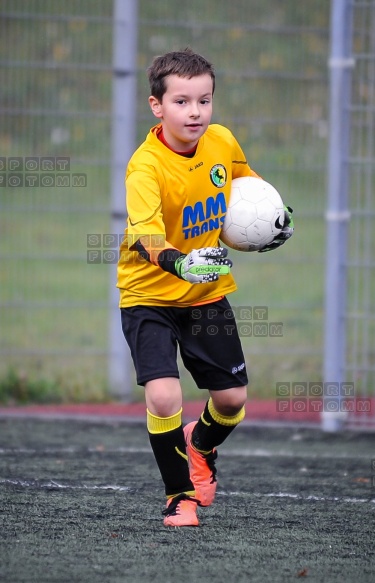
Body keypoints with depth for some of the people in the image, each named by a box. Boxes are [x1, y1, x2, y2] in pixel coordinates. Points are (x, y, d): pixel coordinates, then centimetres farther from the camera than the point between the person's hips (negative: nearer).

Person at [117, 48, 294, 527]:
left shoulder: (222, 142, -8)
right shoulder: (145, 168, -26)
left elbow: (246, 178, 16)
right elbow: (145, 236, -41)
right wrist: (178, 263, -60)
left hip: (208, 292, 5)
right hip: (150, 295, -5)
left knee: (232, 398, 8)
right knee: (164, 397, -21)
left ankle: (202, 446, 44)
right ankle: (180, 496, 1)